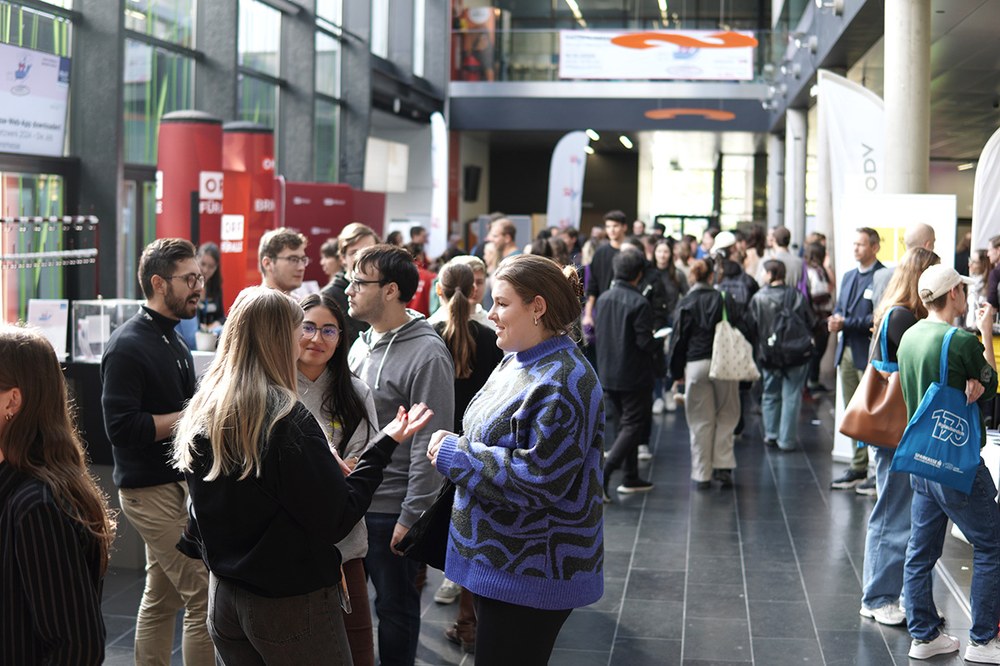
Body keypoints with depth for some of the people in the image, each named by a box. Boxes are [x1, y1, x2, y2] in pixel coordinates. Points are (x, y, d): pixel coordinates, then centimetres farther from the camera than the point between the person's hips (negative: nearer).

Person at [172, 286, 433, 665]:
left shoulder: (200, 414, 0)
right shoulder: (289, 420, -21)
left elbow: (197, 523, 9)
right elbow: (337, 520, -16)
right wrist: (387, 444, -10)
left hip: (223, 600, 7)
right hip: (292, 603, -7)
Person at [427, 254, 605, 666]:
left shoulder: (563, 381, -20)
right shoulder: (517, 363, 10)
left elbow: (538, 478, -25)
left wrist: (454, 456, -17)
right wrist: (454, 447, 4)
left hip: (529, 573, -9)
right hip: (495, 559, 9)